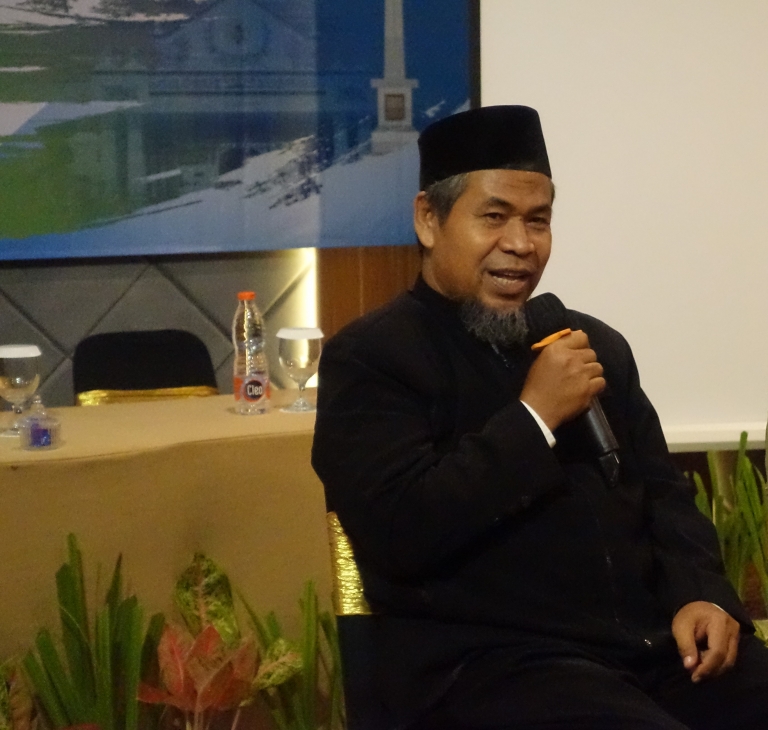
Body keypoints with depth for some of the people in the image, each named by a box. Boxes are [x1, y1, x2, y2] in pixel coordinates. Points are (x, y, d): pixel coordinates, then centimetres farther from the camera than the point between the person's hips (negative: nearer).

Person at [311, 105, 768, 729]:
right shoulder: (369, 357, 0)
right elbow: (401, 533, -13)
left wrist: (700, 593, 1)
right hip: (486, 660, -6)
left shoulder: (597, 344, 18)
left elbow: (663, 493, 21)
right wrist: (534, 416, -11)